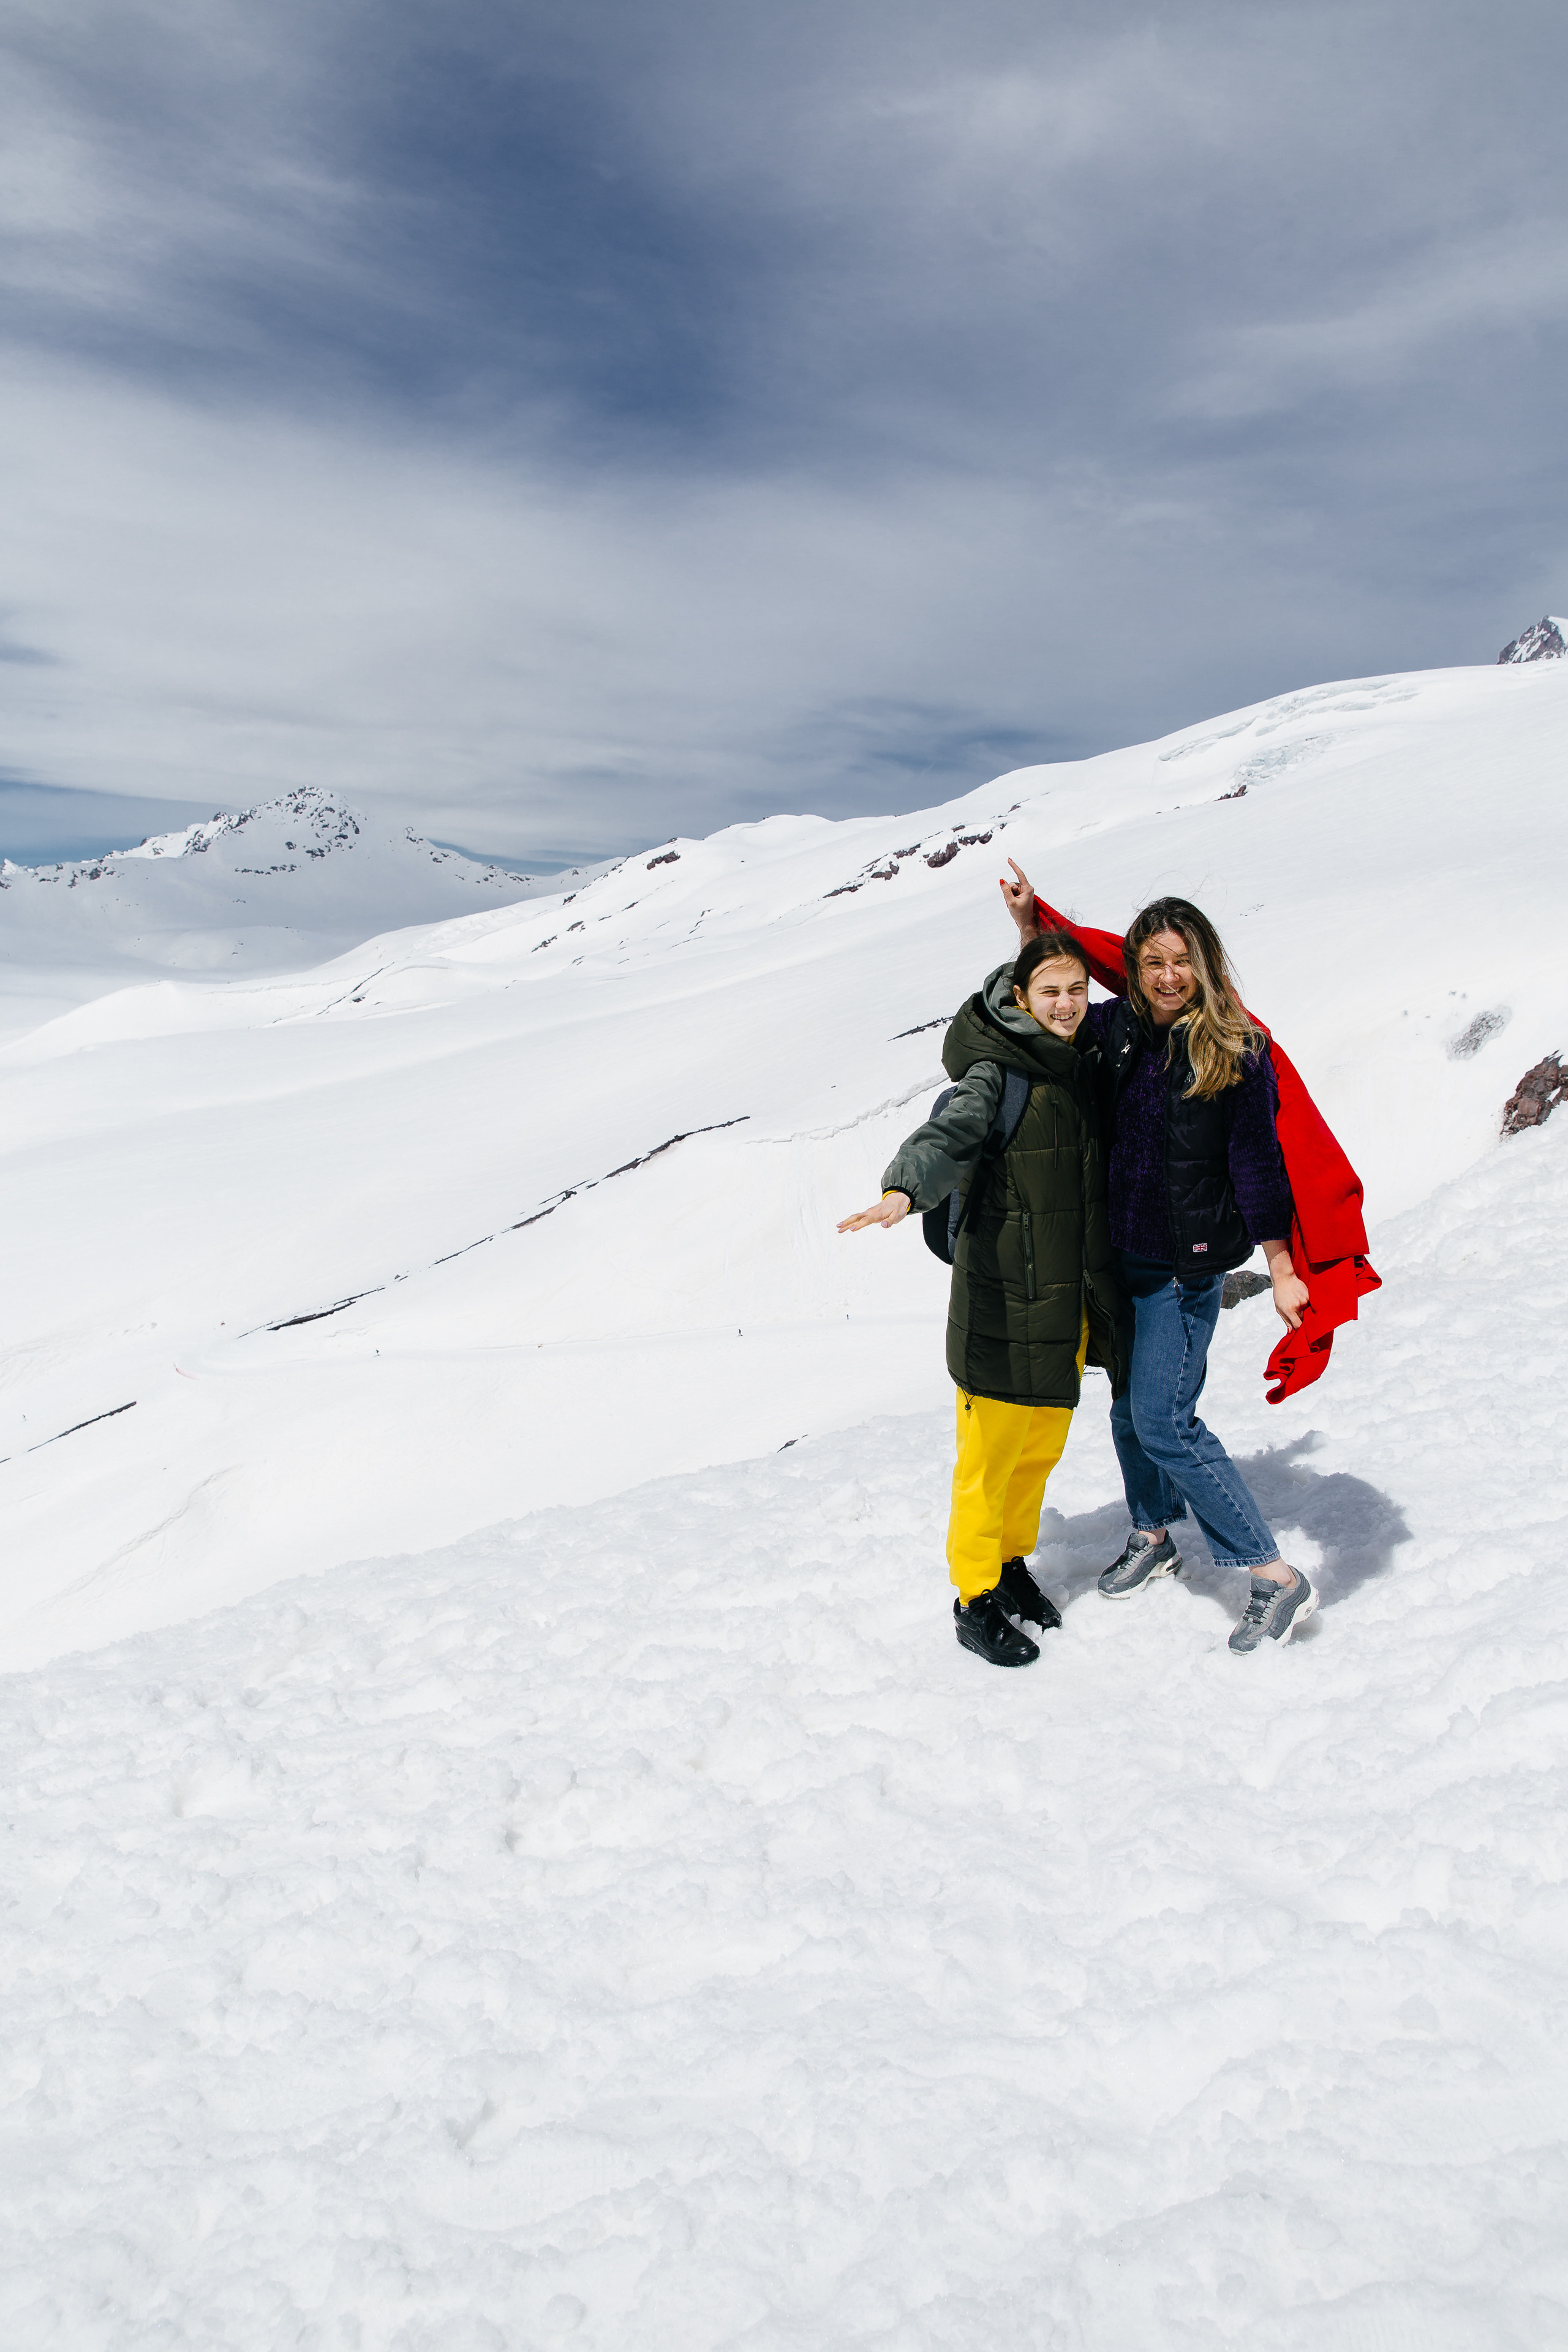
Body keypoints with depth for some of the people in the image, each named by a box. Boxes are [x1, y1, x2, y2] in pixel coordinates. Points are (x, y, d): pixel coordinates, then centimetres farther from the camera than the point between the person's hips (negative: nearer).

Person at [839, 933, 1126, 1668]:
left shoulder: (1083, 1066, 9)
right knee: (992, 1454, 0)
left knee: (1042, 1447, 17)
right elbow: (948, 1135, -33)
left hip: (1070, 1297, 7)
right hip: (1005, 1298, -7)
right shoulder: (996, 1074, -13)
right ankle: (976, 1600, 16)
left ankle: (1012, 1564, 37)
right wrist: (904, 1189, -50)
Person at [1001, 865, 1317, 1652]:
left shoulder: (1236, 1050, -11)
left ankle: (1276, 1577, 1)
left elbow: (1257, 1164, -8)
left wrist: (1281, 1273, -7)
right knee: (1129, 1405, 16)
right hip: (1118, 1254, 6)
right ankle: (1152, 1535, 39)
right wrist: (1028, 924, 12)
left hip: (1187, 1263, -6)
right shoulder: (1115, 1029, 2)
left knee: (1164, 1420, -10)